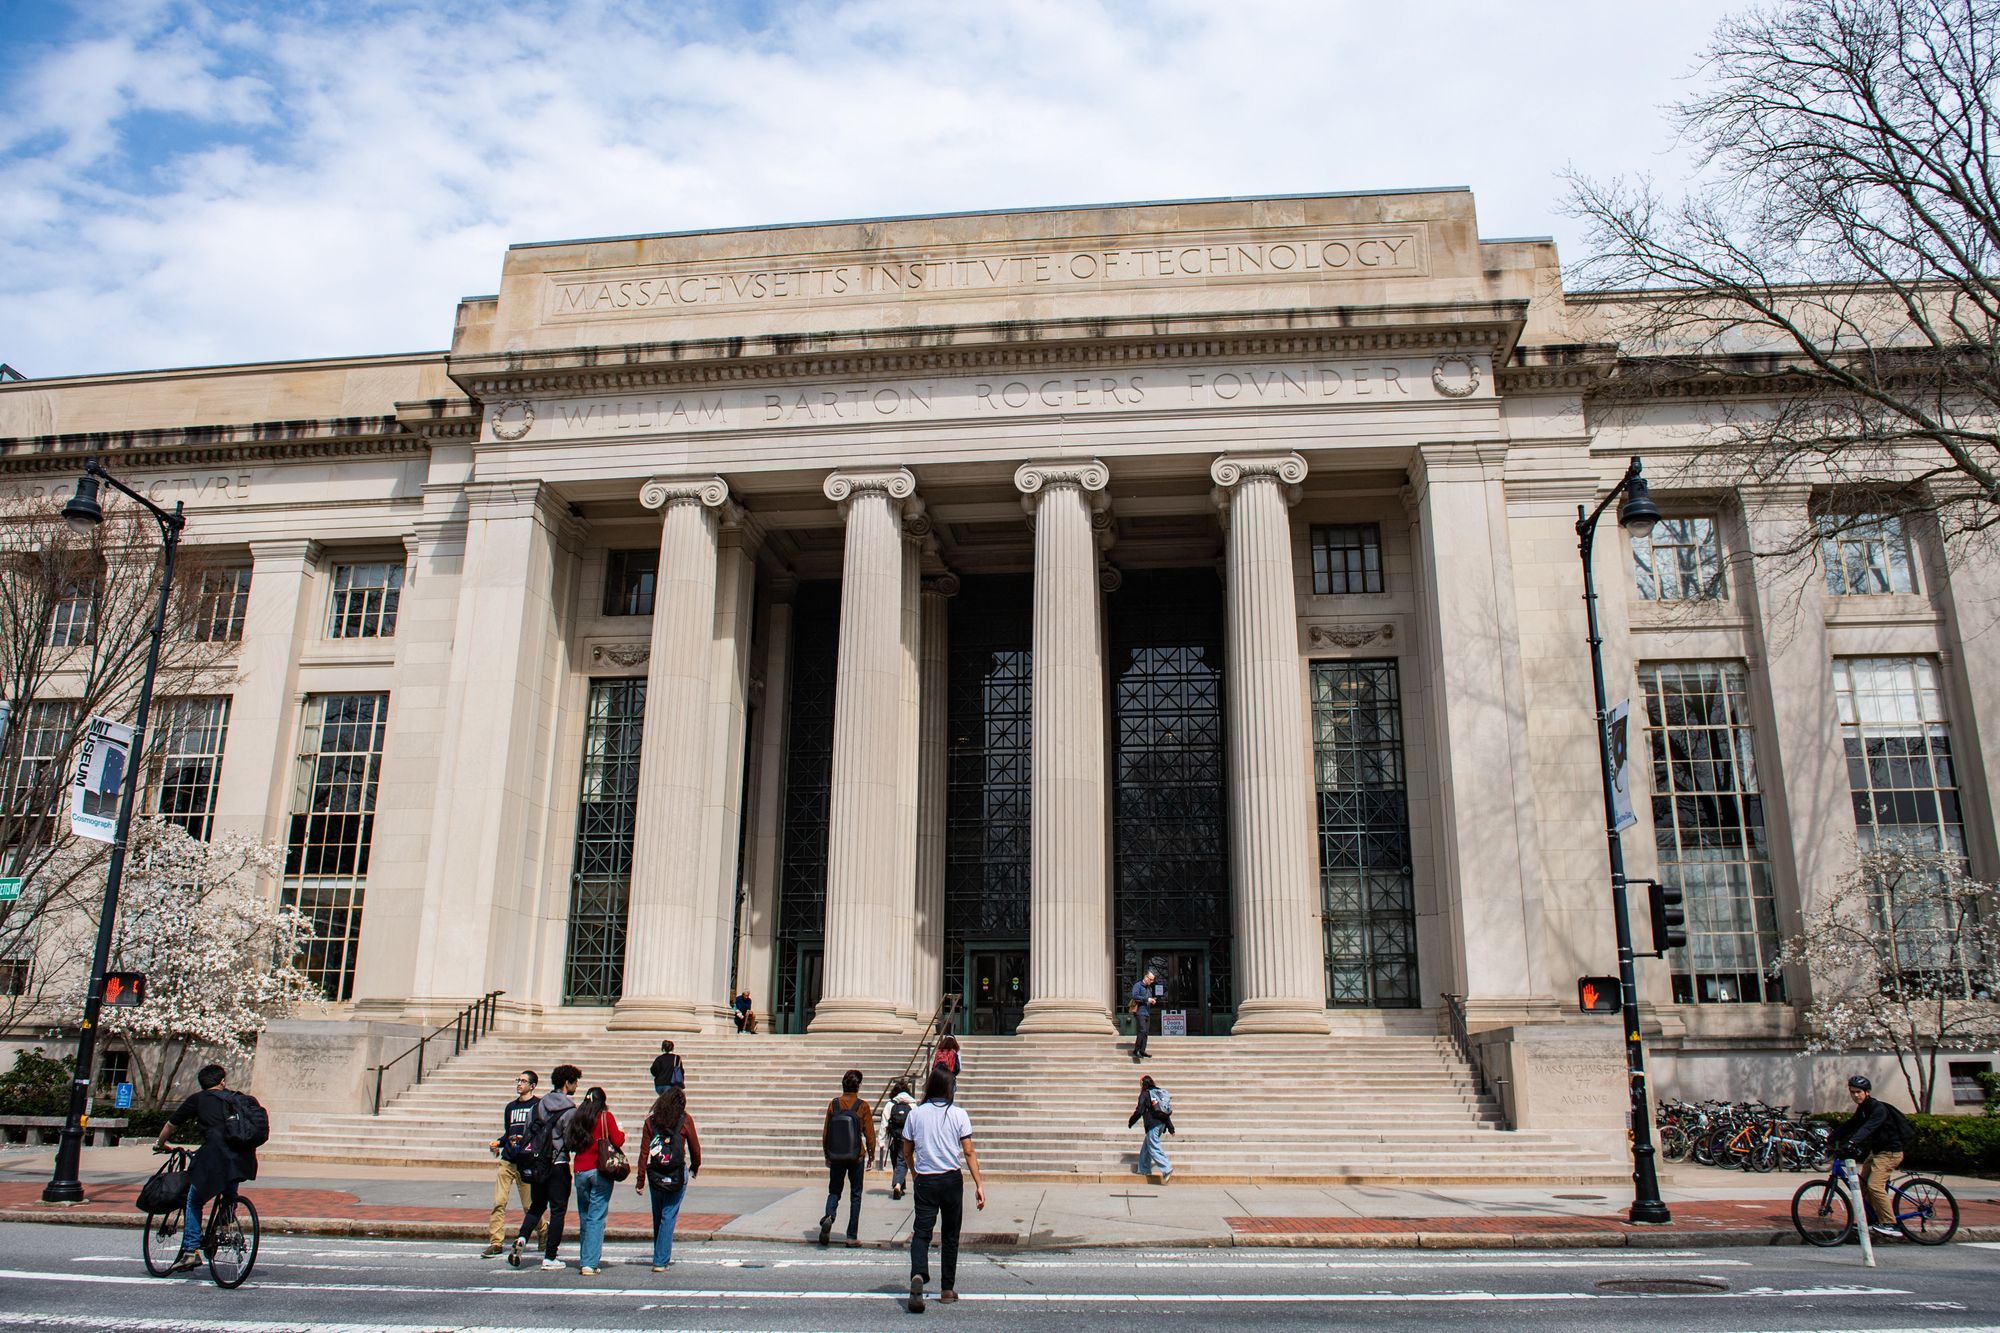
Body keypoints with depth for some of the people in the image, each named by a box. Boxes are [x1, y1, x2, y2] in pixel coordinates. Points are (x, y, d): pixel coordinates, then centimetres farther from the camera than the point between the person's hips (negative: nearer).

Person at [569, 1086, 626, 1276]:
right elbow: (617, 1141, -7)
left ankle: (584, 1260, 20)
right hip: (601, 1171, -4)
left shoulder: (577, 1117, 6)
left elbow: (570, 1144, 10)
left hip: (580, 1171, 4)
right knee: (596, 1217, -3)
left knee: (584, 1217, 14)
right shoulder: (606, 1116, -5)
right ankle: (590, 1263, -8)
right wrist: (622, 1133, 13)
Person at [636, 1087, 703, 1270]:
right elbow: (695, 1147, 5)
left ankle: (663, 1256, 29)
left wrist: (641, 1180, 3)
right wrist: (695, 1166, 23)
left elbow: (644, 1152, -1)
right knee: (669, 1216, 1)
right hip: (678, 1175, -2)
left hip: (655, 1174, 3)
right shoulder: (685, 1120, -2)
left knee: (658, 1216, 16)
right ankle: (660, 1261, -3)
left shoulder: (651, 1121, 2)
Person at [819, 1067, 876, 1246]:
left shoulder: (833, 1104, -2)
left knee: (834, 1190, 14)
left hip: (836, 1156, 2)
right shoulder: (862, 1106, -8)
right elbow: (869, 1133, -5)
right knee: (855, 1195, 9)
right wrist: (871, 1154, 8)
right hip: (856, 1156, -2)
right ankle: (852, 1236, 8)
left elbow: (825, 1132, 3)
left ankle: (829, 1216, -16)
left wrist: (827, 1155, 14)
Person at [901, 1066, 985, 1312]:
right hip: (952, 1180, 0)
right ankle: (947, 1288, 17)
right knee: (950, 1235, 13)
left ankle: (918, 1275, -28)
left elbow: (906, 1153, 8)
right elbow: (968, 1153, -6)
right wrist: (979, 1184, -3)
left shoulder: (915, 1114, 2)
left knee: (921, 1232, -1)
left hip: (925, 1181, 0)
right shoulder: (958, 1114, -3)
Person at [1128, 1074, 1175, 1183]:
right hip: (1162, 1123, 8)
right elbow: (1167, 1110, 17)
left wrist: (1131, 1122, 7)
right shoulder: (1161, 1092, 14)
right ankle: (1143, 1169, 25)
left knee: (1154, 1147, -7)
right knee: (1146, 1146, 19)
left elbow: (1139, 1111, -8)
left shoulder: (1145, 1094, -7)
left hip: (1153, 1125, -8)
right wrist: (1170, 1127, 21)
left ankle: (1167, 1169, -18)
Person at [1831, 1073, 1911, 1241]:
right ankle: (1872, 1220, 15)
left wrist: (1852, 1142, -50)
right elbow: (1849, 1126, 9)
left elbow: (1868, 1127, -36)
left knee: (1874, 1185, -21)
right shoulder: (1862, 1109, 10)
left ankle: (1889, 1225, -17)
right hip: (1875, 1151, 9)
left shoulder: (1878, 1108, -19)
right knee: (1862, 1185, 5)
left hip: (1890, 1152, -9)